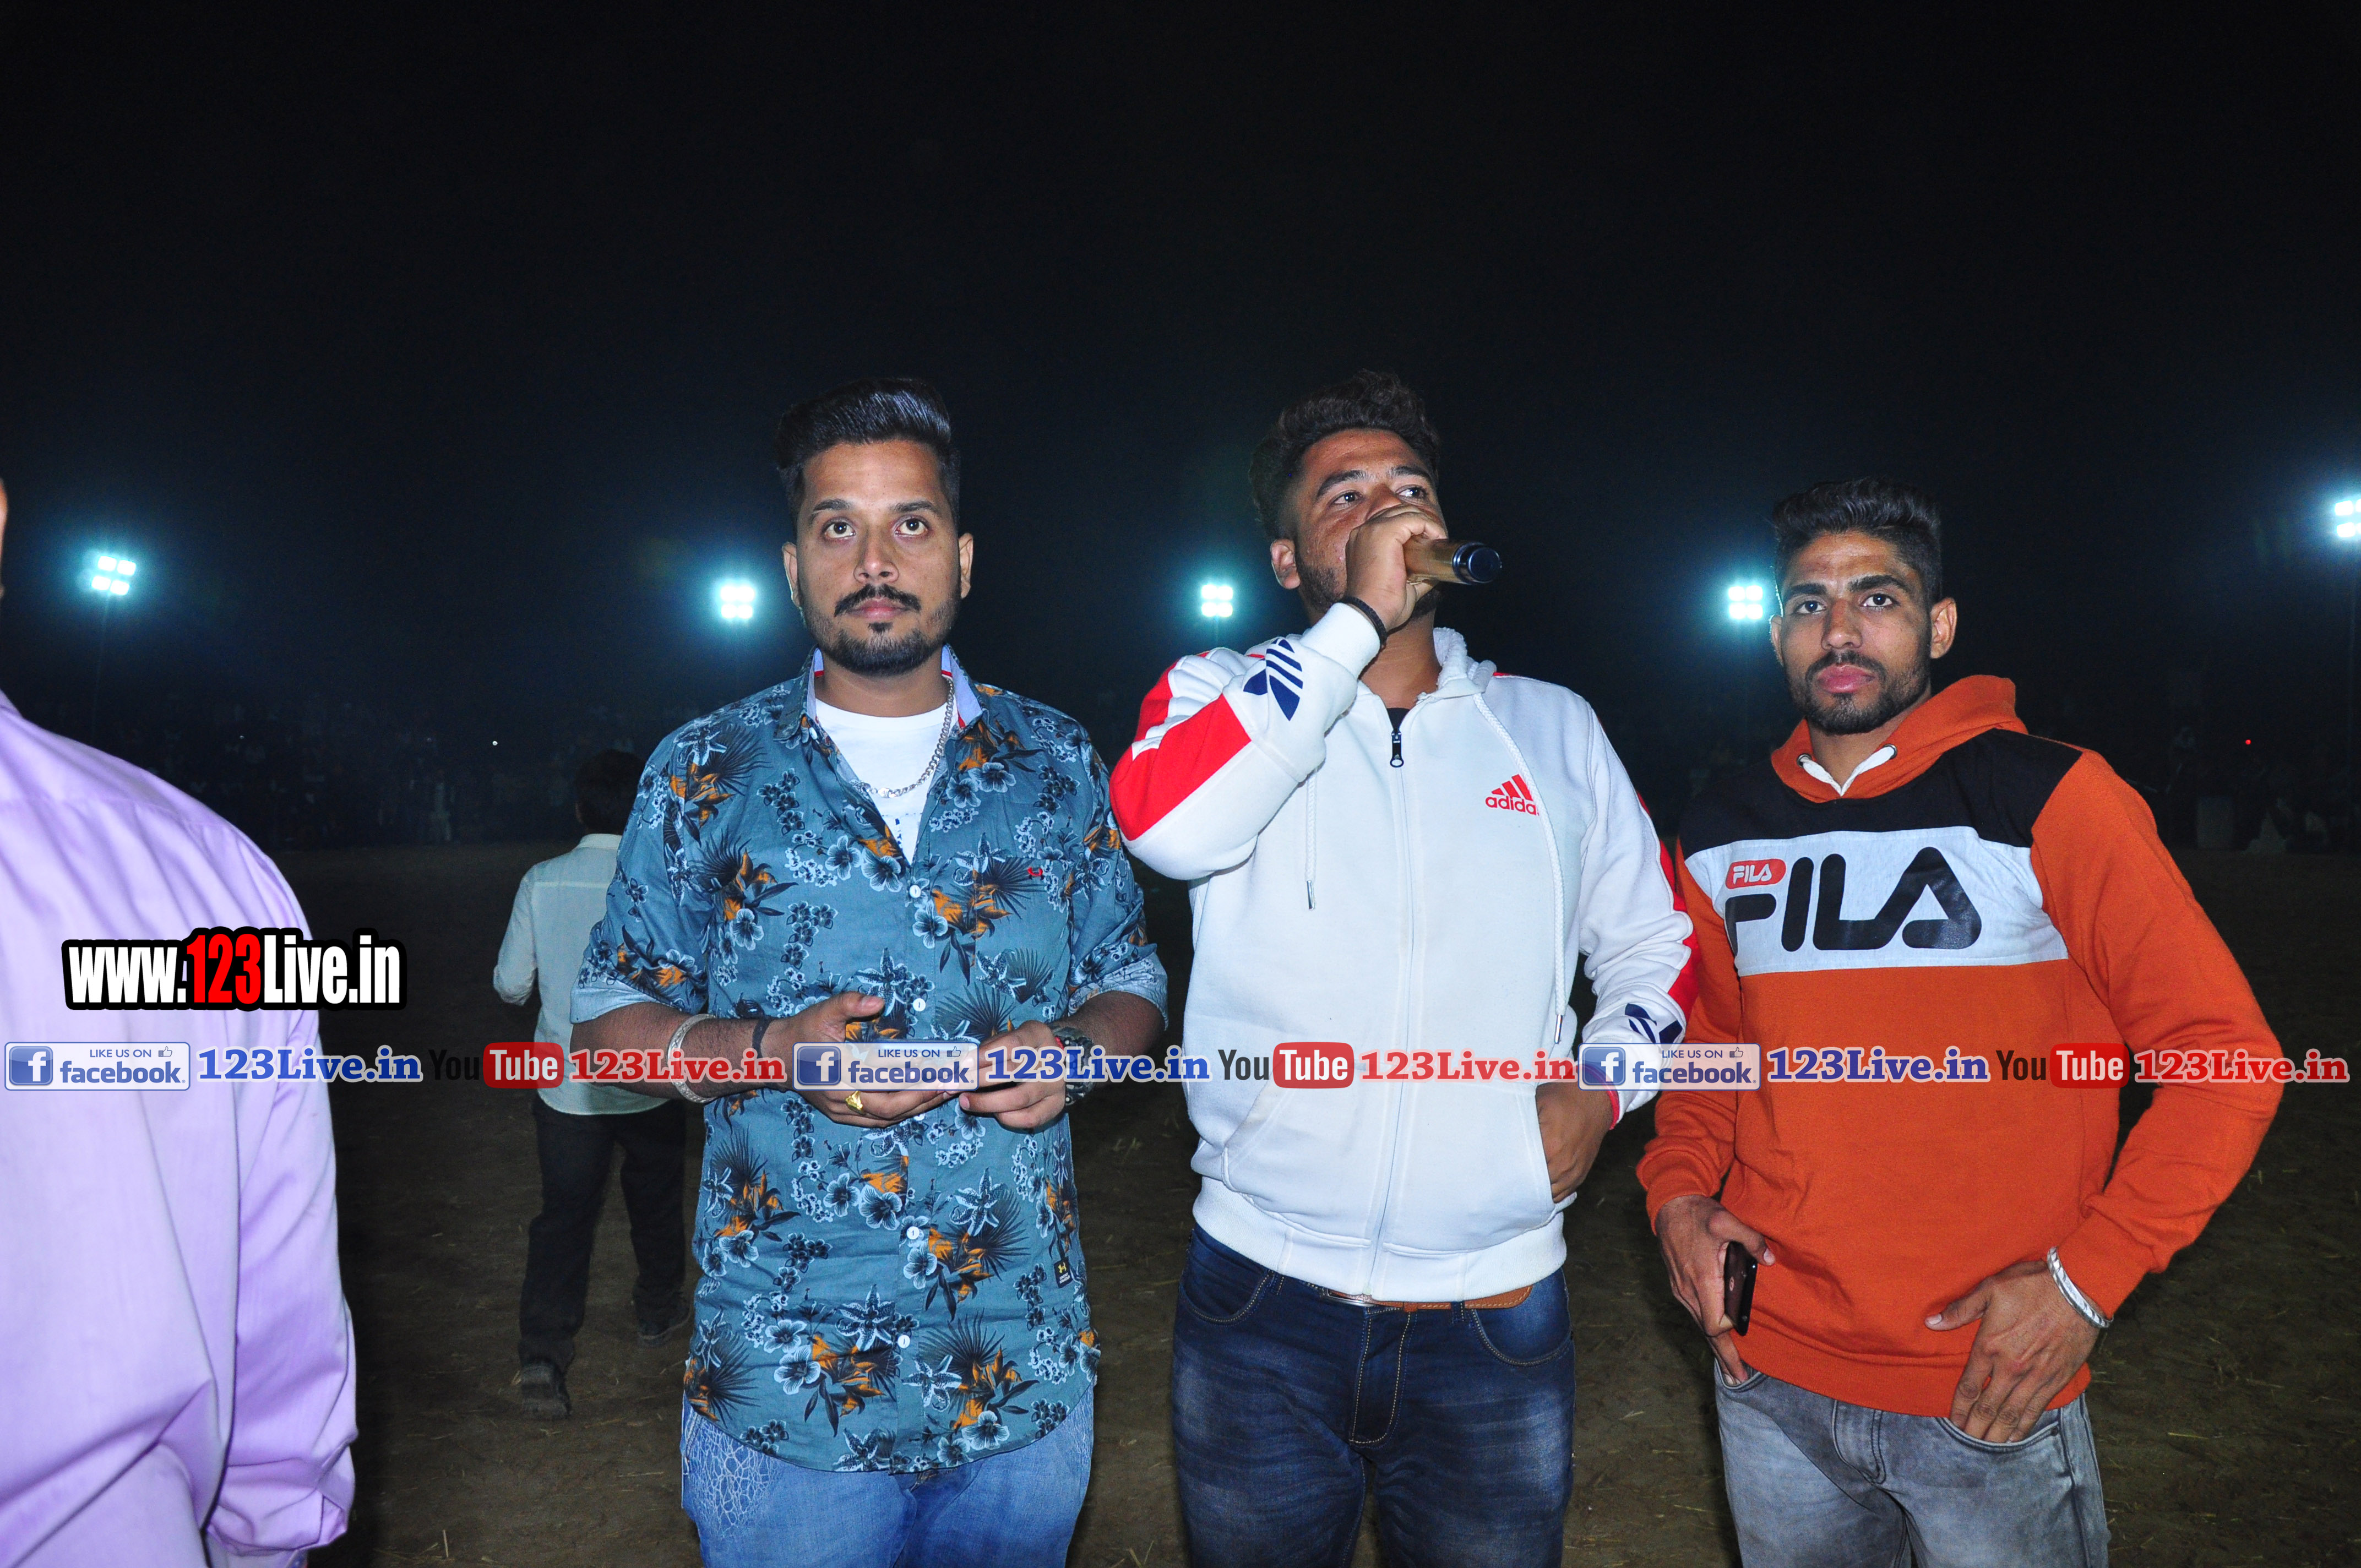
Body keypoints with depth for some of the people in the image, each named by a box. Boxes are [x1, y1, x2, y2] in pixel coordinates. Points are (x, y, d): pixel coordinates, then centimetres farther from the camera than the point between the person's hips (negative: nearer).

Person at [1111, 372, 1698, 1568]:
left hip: (1495, 1314, 2)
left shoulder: (1551, 726, 6)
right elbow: (1163, 823, -26)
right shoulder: (1223, 697, -2)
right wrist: (1360, 618, -21)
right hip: (1264, 1301, -1)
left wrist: (1602, 1083, -3)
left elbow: (1655, 942, 16)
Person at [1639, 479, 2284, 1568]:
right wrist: (1679, 1190, -1)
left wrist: (2085, 1279, -15)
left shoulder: (2049, 802, -10)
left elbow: (2223, 1052, -9)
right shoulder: (1722, 836, 2)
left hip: (1993, 1400, -3)